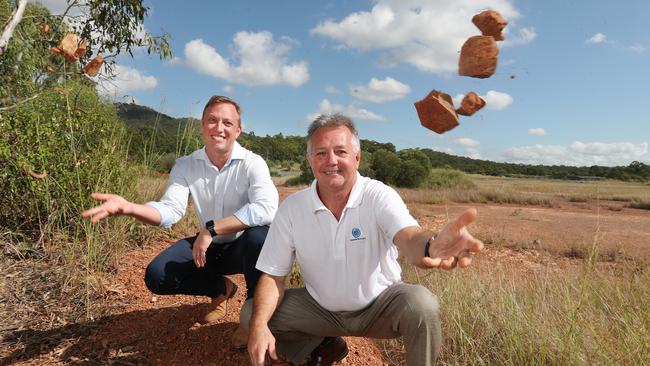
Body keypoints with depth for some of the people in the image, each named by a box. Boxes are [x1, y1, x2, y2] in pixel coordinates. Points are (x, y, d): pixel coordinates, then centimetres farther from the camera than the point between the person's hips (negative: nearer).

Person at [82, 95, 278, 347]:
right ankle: (221, 289, 15)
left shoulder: (252, 163, -19)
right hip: (208, 246, 4)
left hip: (243, 247, -4)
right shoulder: (186, 166, -6)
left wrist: (211, 229, -34)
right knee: (156, 276, -13)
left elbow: (266, 209, -36)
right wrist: (129, 208, -38)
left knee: (259, 236, -37)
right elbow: (170, 210, -18)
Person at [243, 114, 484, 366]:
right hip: (321, 308, 3)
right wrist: (259, 325, -25)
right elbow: (273, 274, -7)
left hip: (380, 304, -2)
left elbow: (408, 238, -39)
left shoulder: (379, 196, -19)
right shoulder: (291, 208, -11)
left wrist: (430, 247, -64)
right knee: (251, 313, -10)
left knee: (421, 305, -31)